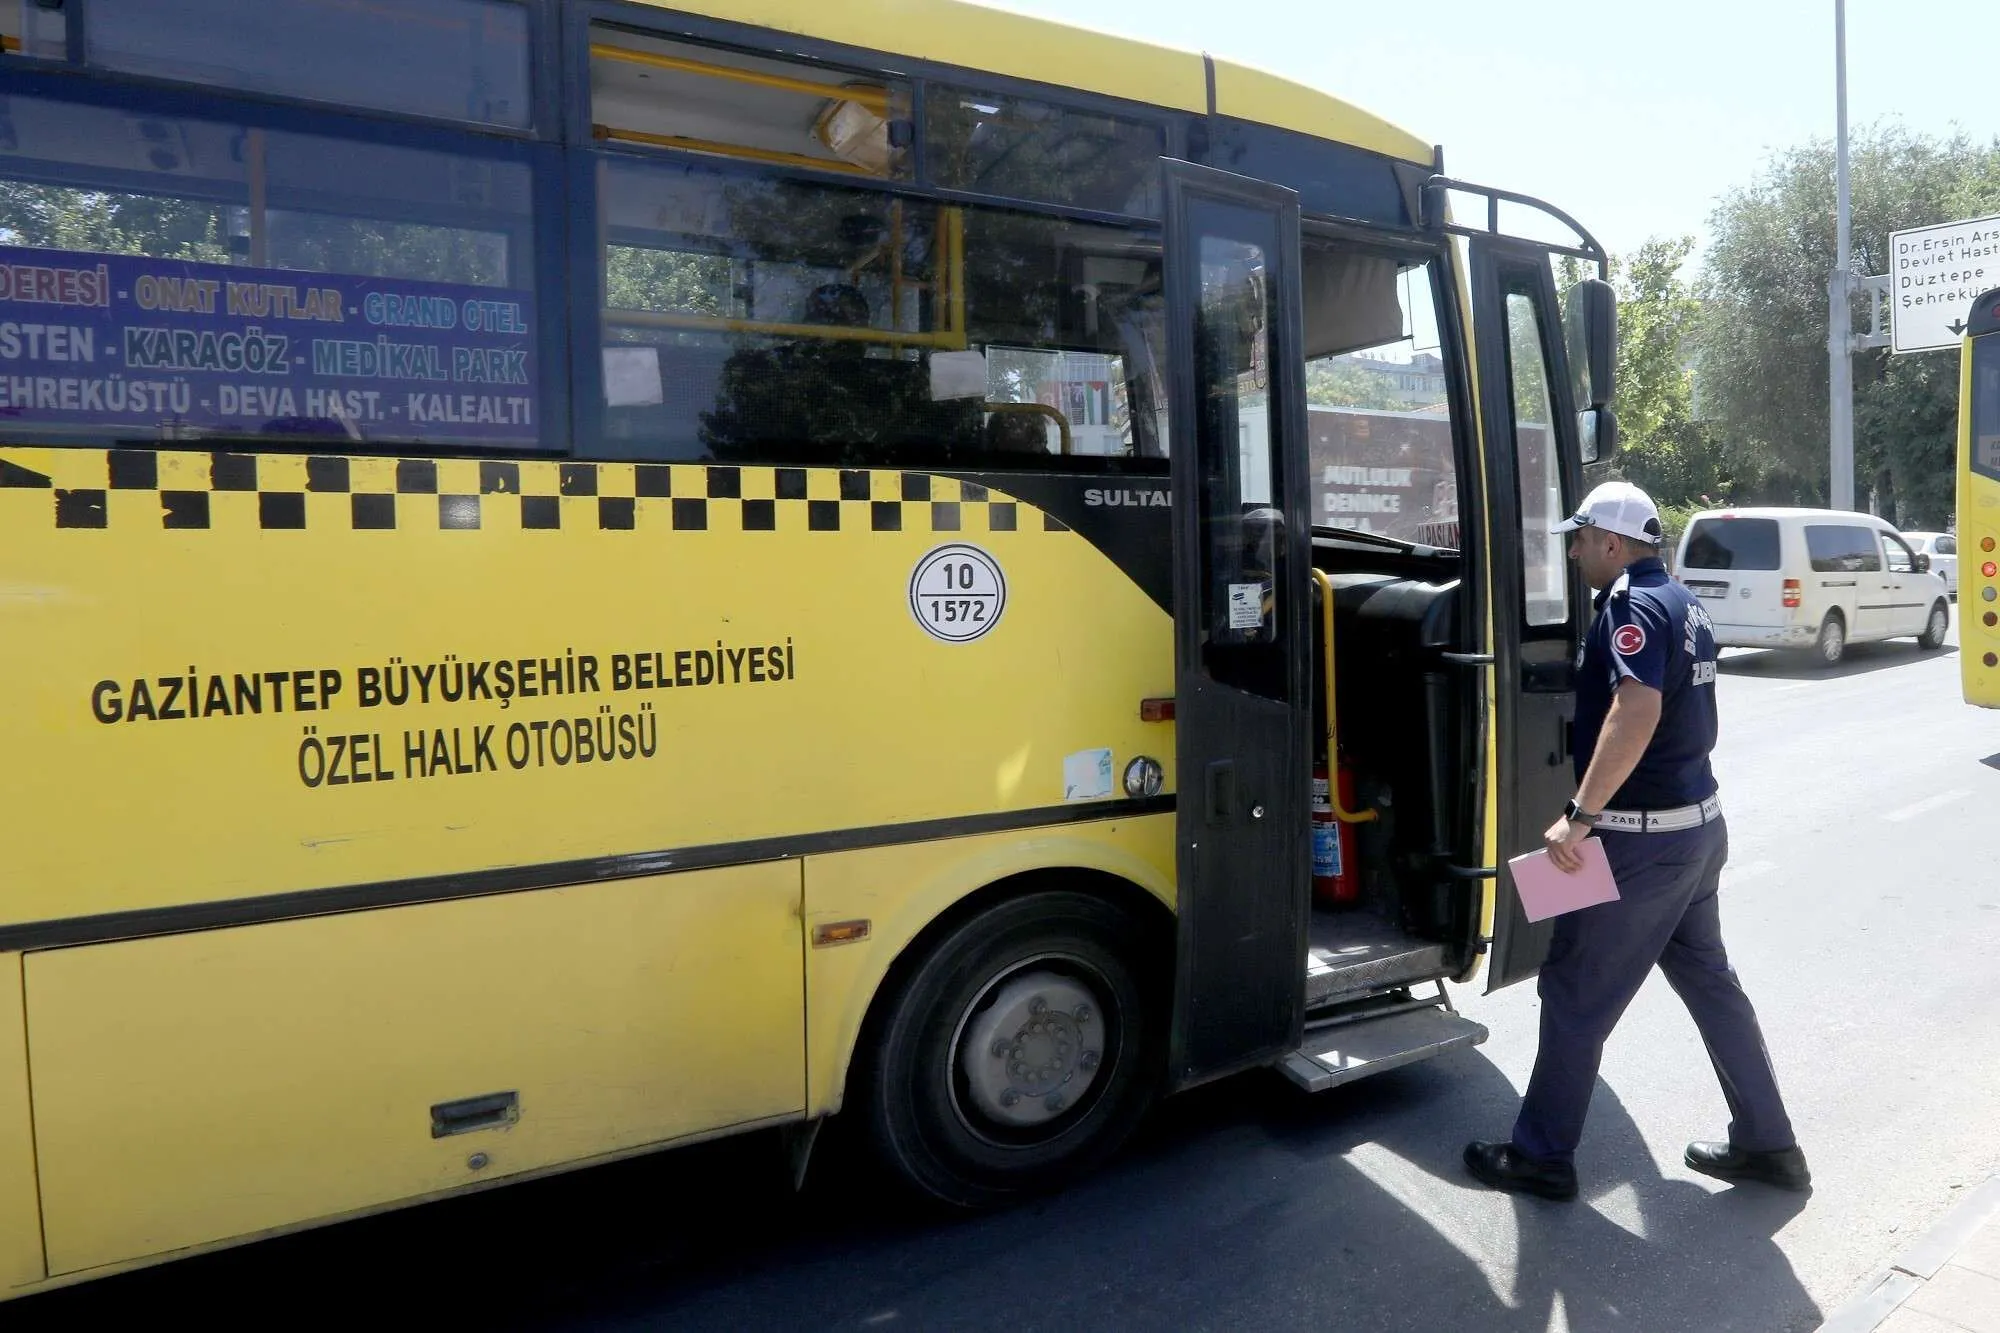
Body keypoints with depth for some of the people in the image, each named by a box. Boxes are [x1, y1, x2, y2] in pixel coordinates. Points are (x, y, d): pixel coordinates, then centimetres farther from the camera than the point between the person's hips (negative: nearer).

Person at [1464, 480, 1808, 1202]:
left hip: (1642, 840, -10)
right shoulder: (1682, 602, 12)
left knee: (1574, 994, 2)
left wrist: (1579, 814, -33)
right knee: (1708, 979, 20)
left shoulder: (1633, 607, -18)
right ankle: (1766, 1143, 30)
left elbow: (1636, 711, -33)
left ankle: (1542, 1156, 13)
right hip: (1698, 824, 10)